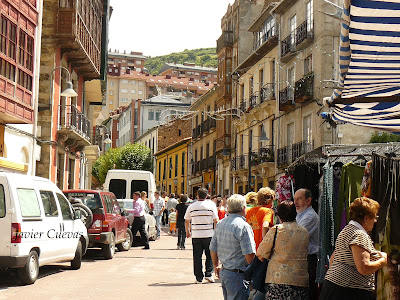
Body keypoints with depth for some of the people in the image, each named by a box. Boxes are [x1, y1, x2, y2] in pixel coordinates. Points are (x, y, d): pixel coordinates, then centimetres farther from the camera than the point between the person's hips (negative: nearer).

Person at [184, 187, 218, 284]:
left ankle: (199, 278, 8)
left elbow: (186, 221, 12)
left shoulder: (192, 206, 2)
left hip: (196, 235, 1)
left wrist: (187, 231, 26)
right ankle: (208, 274, 2)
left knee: (197, 256, 7)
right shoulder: (211, 205, -3)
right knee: (209, 255, 12)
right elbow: (215, 220, -4)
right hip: (208, 234, -1)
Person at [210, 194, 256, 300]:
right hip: (238, 275, -8)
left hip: (223, 272, 8)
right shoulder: (243, 226, -17)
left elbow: (213, 248, 16)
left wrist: (216, 265, 30)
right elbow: (249, 254, -20)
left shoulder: (221, 224, 7)